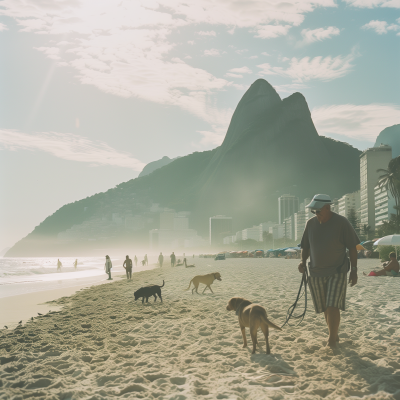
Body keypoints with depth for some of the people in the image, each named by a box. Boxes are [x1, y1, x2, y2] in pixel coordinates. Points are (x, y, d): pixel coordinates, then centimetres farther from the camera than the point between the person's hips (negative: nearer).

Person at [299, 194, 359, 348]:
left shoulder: (341, 223, -10)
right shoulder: (311, 223, 2)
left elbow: (352, 248, -6)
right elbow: (306, 246, 11)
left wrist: (354, 270, -8)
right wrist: (303, 261, -6)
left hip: (337, 272, -4)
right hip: (316, 272, 5)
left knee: (333, 306, -13)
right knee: (325, 308, 12)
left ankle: (332, 338, -1)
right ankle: (333, 335, 29)